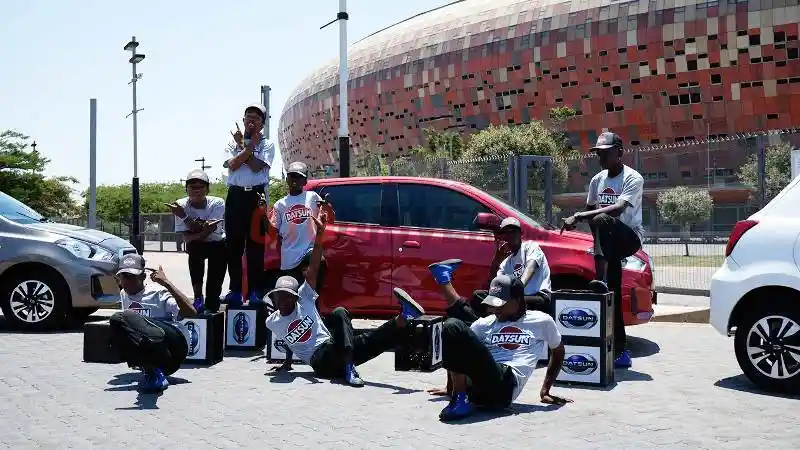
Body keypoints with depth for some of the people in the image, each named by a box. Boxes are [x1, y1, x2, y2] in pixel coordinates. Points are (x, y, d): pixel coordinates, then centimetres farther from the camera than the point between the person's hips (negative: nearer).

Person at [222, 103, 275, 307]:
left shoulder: (267, 145, 9)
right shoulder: (233, 143, 15)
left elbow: (256, 166, -8)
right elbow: (232, 165, -3)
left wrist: (243, 146, -1)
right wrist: (249, 146, -6)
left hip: (256, 196, -2)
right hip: (235, 195, 2)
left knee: (255, 244, -3)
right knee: (233, 244, 2)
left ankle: (256, 290, 0)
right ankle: (235, 289, 8)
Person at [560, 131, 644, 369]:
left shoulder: (633, 178, -10)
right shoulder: (597, 180, 11)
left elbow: (618, 208, -26)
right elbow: (589, 208, 21)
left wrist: (580, 216, -31)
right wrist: (576, 218, -3)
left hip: (630, 236, -6)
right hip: (609, 243, 6)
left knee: (602, 220, -36)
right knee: (612, 295, 0)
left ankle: (601, 280, -42)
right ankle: (620, 350, 3)